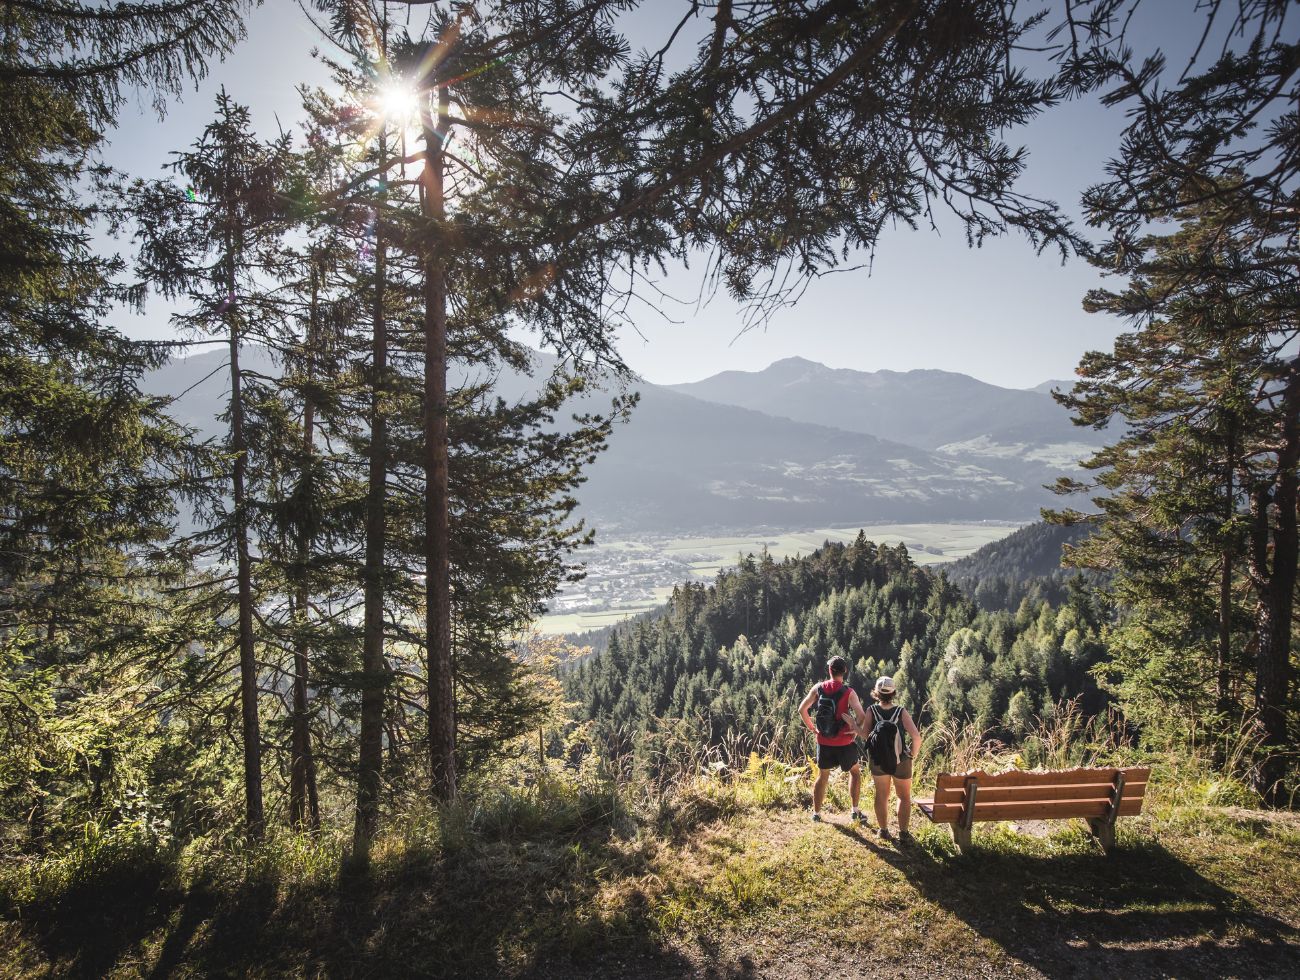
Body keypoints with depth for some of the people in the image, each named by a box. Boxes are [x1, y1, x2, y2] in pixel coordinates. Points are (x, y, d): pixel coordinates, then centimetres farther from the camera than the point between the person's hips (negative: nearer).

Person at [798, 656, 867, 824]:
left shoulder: (818, 688, -6)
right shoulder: (849, 692, -14)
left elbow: (802, 710, -3)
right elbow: (862, 717, -21)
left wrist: (812, 728, 7)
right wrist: (856, 731, -3)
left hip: (824, 742, 2)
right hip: (845, 742, -2)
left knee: (822, 776, 17)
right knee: (855, 772, 21)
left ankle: (816, 813, 20)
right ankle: (855, 812, 21)